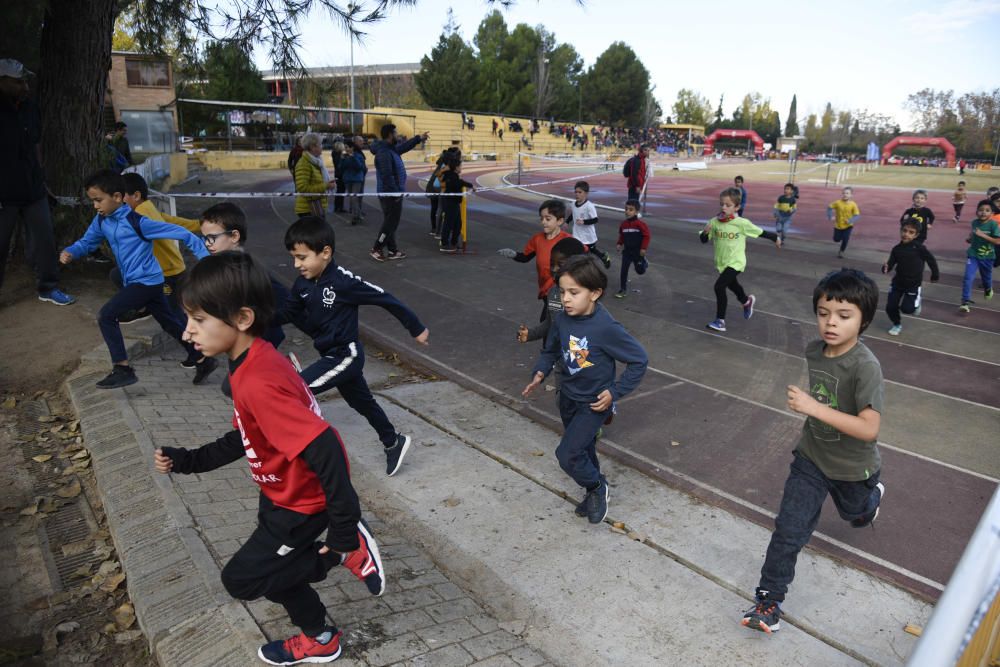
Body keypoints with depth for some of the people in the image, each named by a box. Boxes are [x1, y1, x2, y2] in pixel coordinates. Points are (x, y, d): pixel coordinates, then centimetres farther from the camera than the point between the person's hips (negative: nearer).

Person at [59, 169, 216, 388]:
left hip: (147, 282, -9)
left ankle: (123, 369, -4)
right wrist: (70, 252, -8)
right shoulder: (102, 221, 4)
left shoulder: (137, 222, -20)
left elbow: (179, 233, -21)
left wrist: (206, 258, -22)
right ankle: (204, 360, 23)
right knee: (170, 323, 14)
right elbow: (87, 242, 15)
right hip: (139, 282, 9)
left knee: (106, 315, -12)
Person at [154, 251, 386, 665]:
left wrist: (344, 529, -33)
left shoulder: (258, 383, -35)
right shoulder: (253, 364, -2)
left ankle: (348, 551, 8)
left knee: (241, 580, 8)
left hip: (302, 503, -9)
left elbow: (323, 450, -38)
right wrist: (188, 461, 7)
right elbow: (246, 437, 12)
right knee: (271, 566, 24)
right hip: (283, 494, 9)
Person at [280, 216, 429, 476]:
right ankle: (394, 443, 44)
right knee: (362, 402, 23)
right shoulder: (303, 284, -4)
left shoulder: (344, 282, -24)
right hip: (331, 355, 8)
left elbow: (385, 299, -17)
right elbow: (288, 313, 12)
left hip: (346, 355, -8)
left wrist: (416, 328, -10)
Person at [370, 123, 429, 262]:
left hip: (393, 194, 10)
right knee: (390, 223, -5)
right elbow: (386, 175, -26)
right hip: (390, 195, -10)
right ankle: (377, 249, 3)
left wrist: (419, 138, 32)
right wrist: (395, 193, -24)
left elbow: (404, 147, 30)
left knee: (391, 222, 13)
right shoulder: (384, 153, -20)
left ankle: (392, 250, 20)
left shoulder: (392, 149, 11)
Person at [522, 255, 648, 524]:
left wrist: (615, 392, -19)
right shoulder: (561, 320, -11)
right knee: (583, 449, 22)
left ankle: (597, 486, 19)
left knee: (567, 454, -10)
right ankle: (594, 492, 46)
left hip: (595, 403, -6)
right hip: (568, 397, 6)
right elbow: (550, 350, 7)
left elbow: (639, 360, -18)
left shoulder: (607, 328, -27)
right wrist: (540, 373, -11)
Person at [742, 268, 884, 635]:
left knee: (854, 512, 30)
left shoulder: (866, 366, -30)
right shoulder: (813, 350, -11)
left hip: (852, 467, -3)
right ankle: (769, 603, 7)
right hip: (811, 457, 3)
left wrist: (814, 408, -39)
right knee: (789, 529, -3)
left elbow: (869, 428, -35)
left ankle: (872, 495, 66)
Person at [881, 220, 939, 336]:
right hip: (898, 282, 3)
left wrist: (935, 275, 6)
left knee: (907, 308, -10)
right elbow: (891, 263, -3)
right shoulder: (897, 249, -3)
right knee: (890, 307, 0)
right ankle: (897, 324, 29)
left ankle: (916, 303, 27)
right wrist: (886, 268, -27)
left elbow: (931, 260, -3)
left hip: (913, 284, -3)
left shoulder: (918, 247, -13)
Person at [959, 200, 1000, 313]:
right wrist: (971, 238, -3)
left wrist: (983, 235, -29)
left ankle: (988, 290, 54)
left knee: (986, 277, 20)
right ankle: (965, 301, -11)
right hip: (973, 255, 2)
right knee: (967, 277, -14)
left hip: (987, 257, -1)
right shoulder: (974, 222, -5)